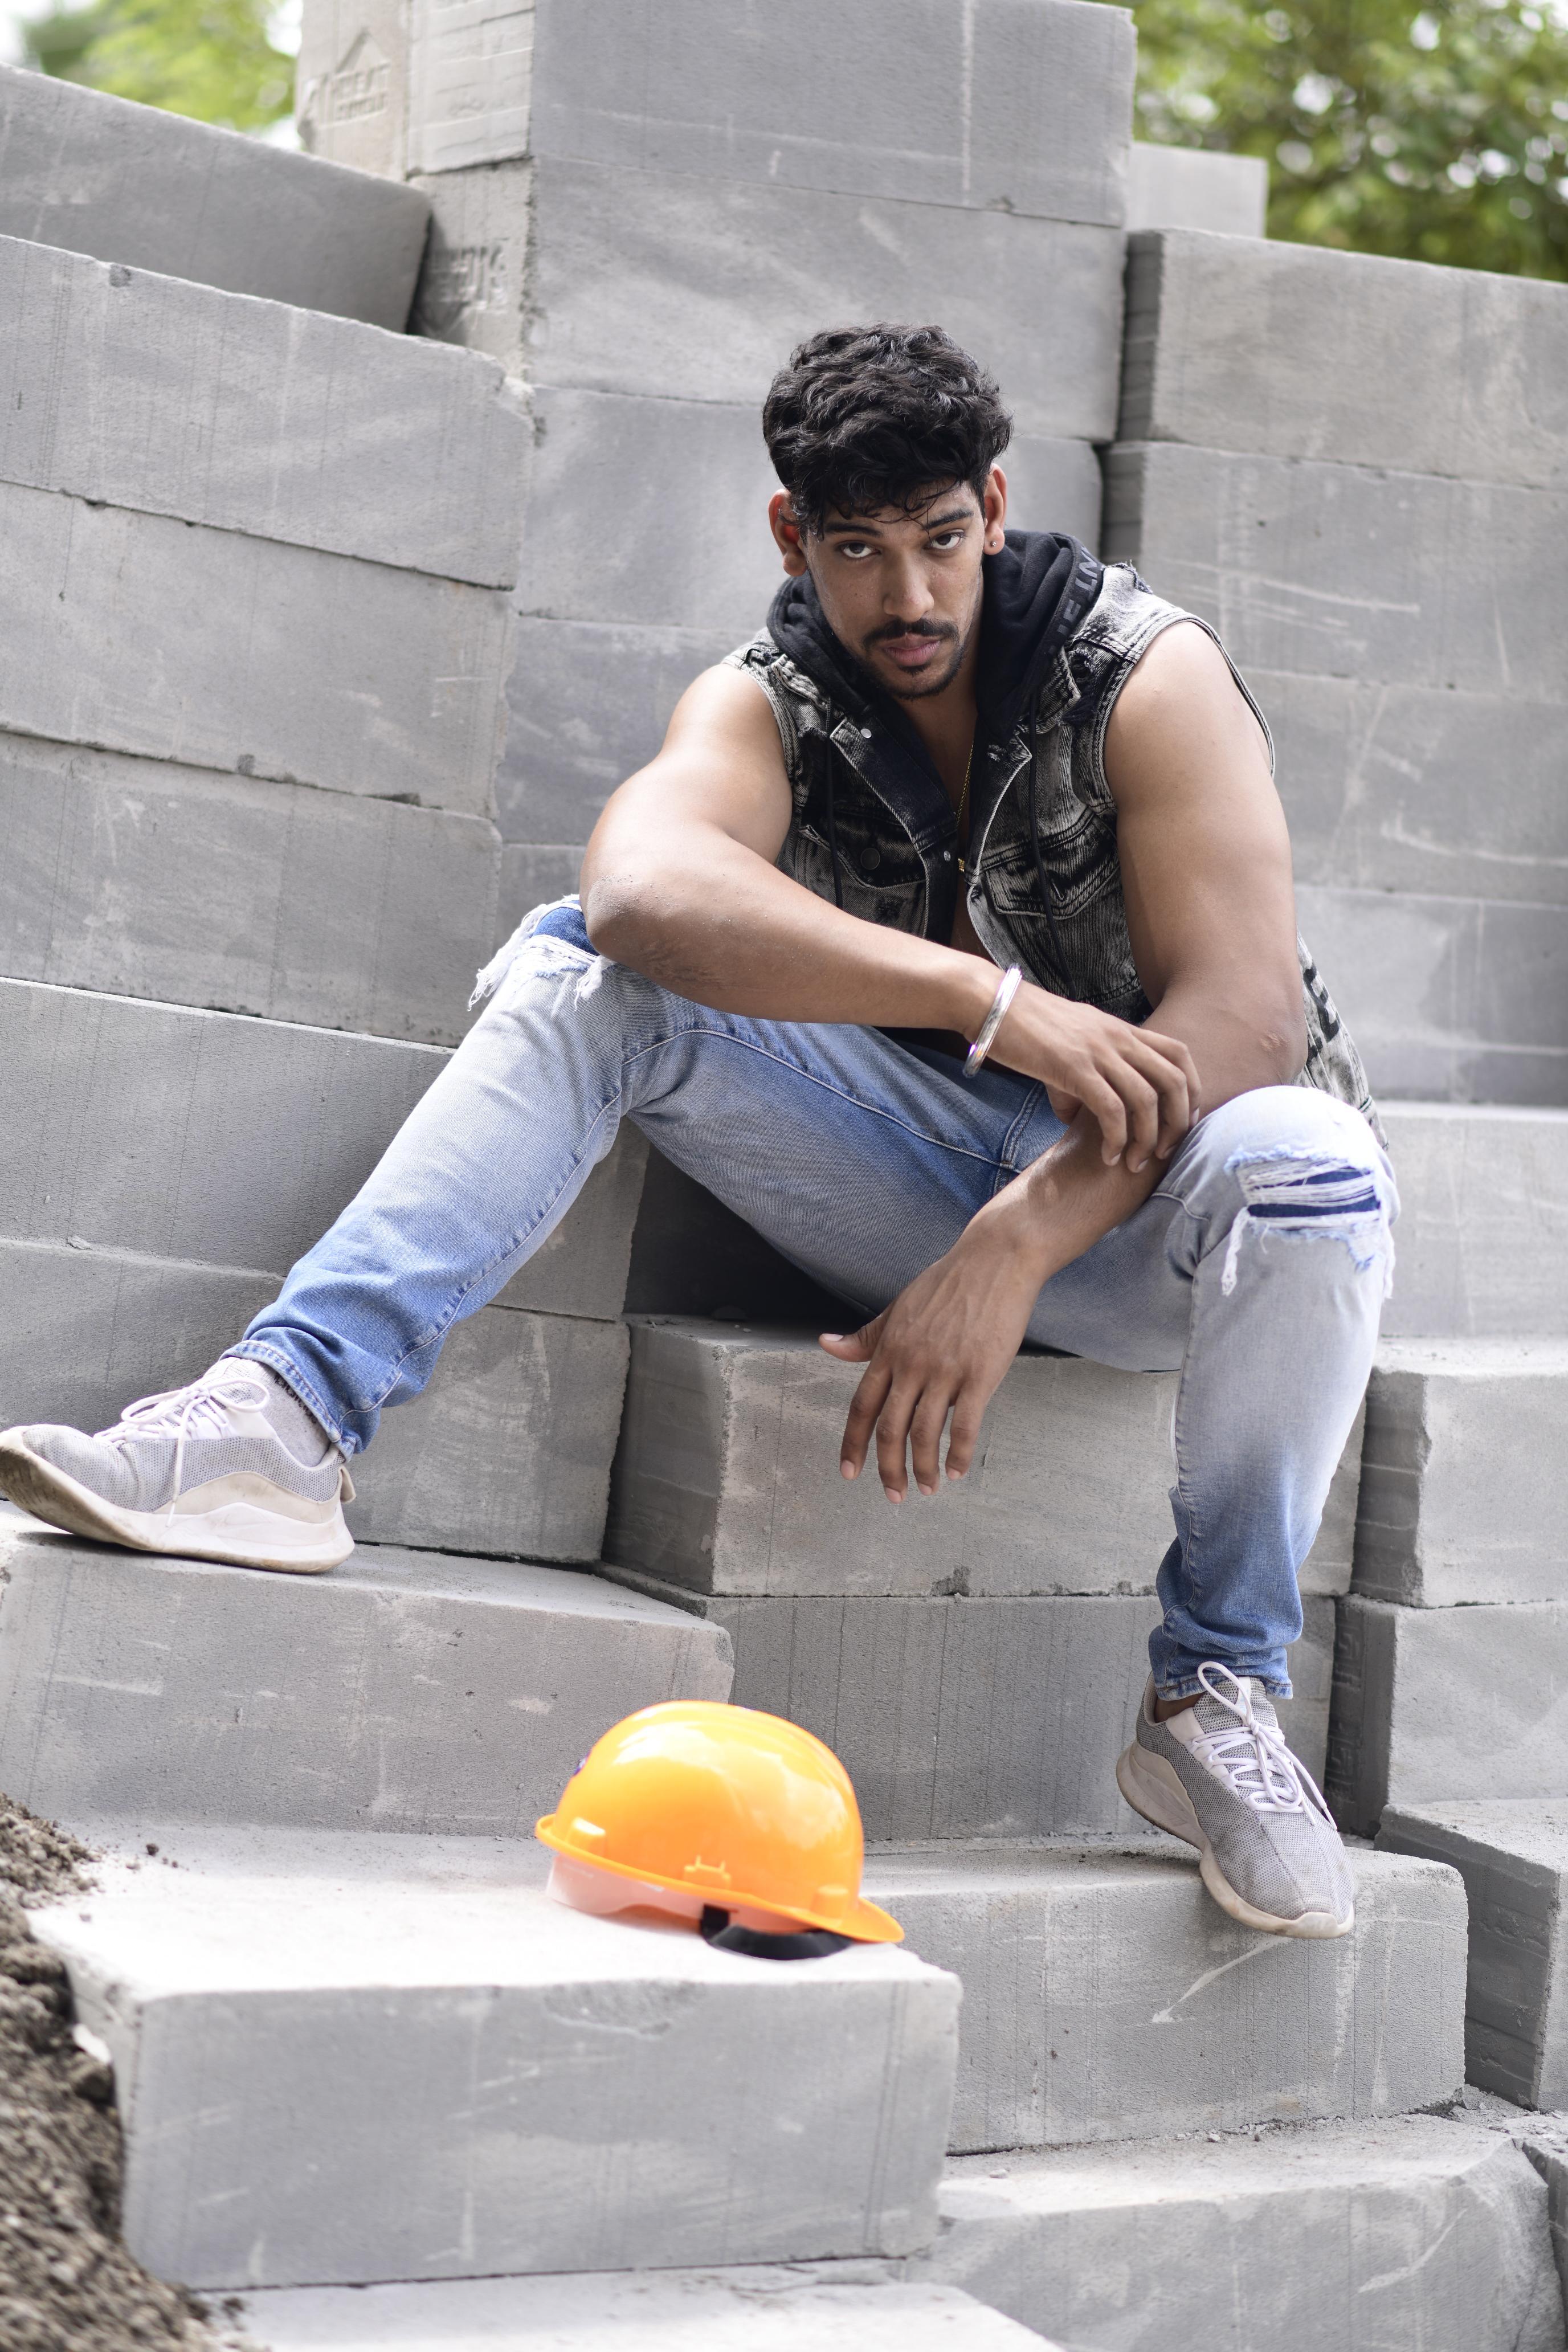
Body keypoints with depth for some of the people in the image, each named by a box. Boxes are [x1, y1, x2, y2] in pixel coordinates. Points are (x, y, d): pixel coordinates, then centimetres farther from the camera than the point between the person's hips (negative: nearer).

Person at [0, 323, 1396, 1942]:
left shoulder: (1145, 675, -11)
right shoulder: (767, 701, -4)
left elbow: (1244, 1015, -23)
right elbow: (644, 884, -29)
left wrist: (1013, 1248, -35)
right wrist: (989, 997, -40)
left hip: (1145, 1195, -2)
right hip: (928, 1160, 2)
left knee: (1311, 1176, -38)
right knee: (585, 958, -17)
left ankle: (1217, 1694, -17)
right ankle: (287, 1417, -31)